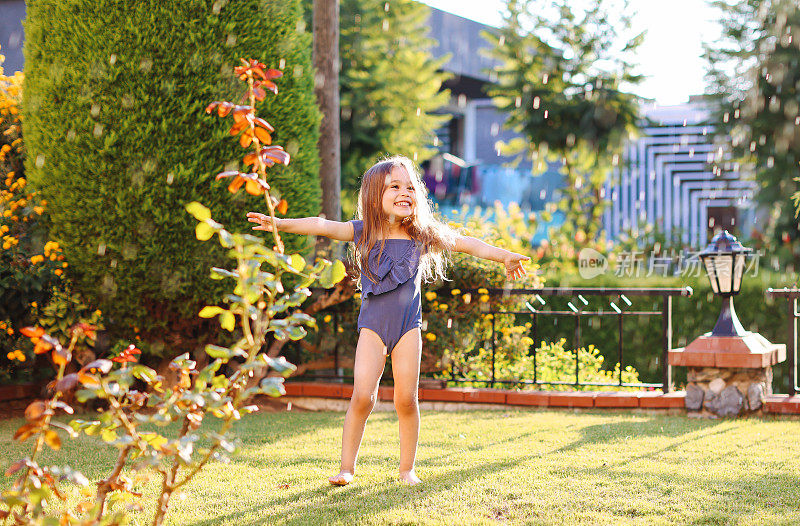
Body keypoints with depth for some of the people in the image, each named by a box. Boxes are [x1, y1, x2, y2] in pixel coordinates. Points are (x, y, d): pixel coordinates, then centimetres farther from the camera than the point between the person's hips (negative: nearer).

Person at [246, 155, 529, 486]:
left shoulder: (423, 234, 1)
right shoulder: (363, 232, -2)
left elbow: (467, 244, 1)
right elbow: (322, 226, -12)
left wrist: (505, 257, -8)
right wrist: (281, 224, -24)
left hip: (408, 325, 1)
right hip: (373, 325, -1)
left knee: (406, 399, -1)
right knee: (362, 396, -10)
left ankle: (407, 469, 14)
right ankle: (346, 467, 2)